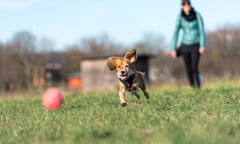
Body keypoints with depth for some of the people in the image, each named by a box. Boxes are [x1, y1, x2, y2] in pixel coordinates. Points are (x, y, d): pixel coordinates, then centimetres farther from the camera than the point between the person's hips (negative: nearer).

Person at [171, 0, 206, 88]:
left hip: (196, 45, -2)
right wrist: (173, 49, -10)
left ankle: (199, 88, -3)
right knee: (188, 70, 3)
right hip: (185, 45, 2)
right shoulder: (180, 17, -6)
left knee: (194, 68, -17)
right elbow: (176, 33, -6)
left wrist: (203, 46, -21)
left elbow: (202, 31, -12)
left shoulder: (197, 15, -10)